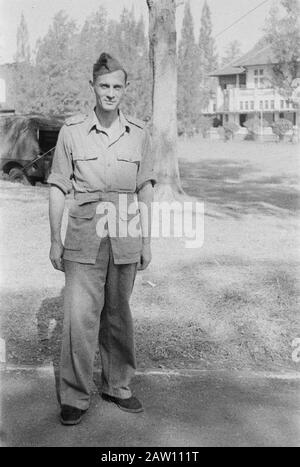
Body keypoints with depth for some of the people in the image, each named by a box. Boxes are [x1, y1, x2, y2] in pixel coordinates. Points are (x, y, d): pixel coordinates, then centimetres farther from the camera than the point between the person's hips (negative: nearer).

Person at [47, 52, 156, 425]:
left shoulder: (138, 133, 4)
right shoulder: (72, 131, -1)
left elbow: (145, 190, 9)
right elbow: (58, 188, 2)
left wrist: (146, 240, 8)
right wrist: (55, 240, 0)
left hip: (125, 238, 2)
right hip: (84, 237, -2)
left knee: (118, 314, 12)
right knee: (79, 315, -4)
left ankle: (117, 386, 28)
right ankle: (74, 397, 11)